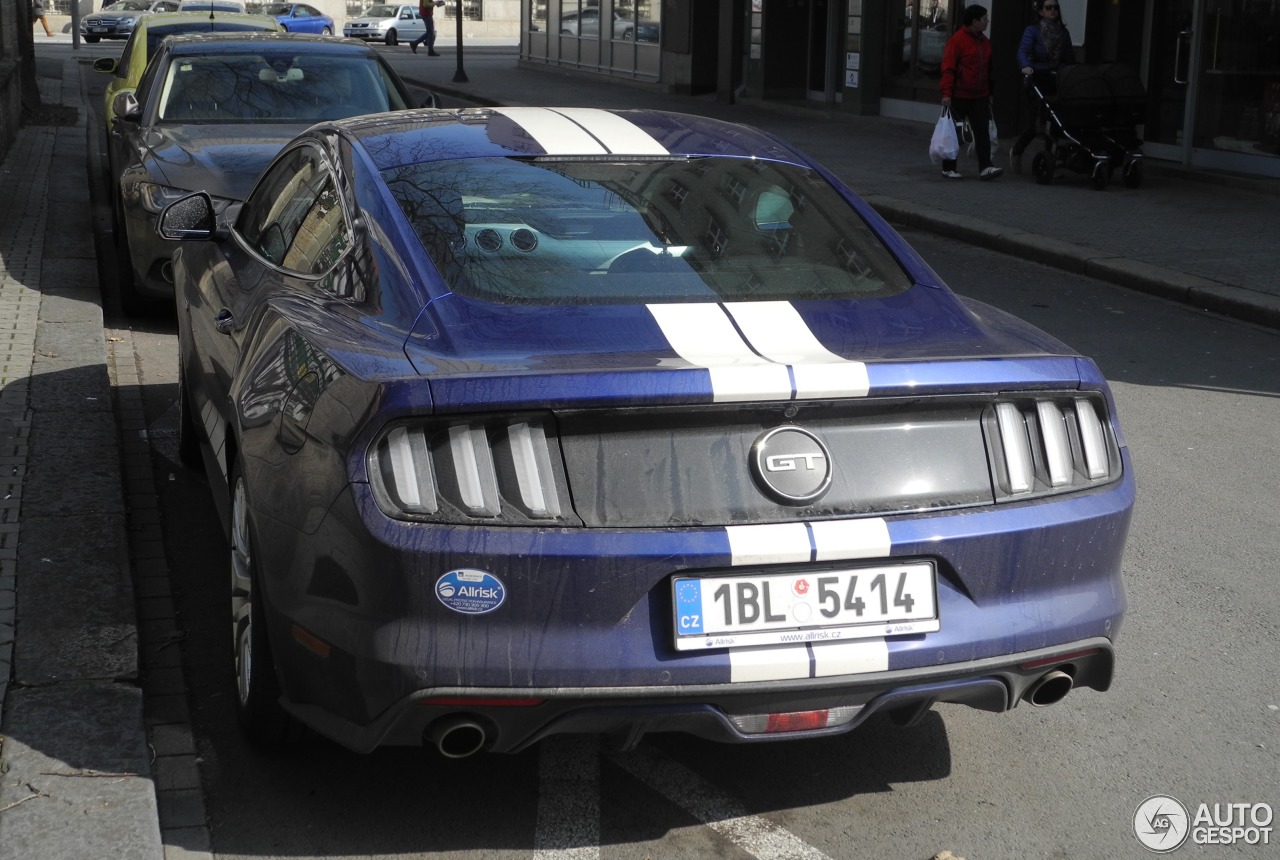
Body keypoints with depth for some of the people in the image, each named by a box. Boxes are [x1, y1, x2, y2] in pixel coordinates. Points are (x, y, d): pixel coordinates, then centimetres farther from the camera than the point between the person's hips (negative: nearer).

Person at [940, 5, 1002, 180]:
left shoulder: (985, 41, 11)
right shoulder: (957, 40, -10)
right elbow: (948, 68, -13)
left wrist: (989, 91, 18)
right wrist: (946, 93, -19)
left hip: (980, 97, 6)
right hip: (959, 96, -6)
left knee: (982, 131, -3)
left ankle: (985, 167, -7)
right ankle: (948, 168, 13)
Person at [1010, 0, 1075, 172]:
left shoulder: (1063, 32, 10)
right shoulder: (1032, 31, -4)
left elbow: (1070, 59, 12)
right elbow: (1023, 51, -20)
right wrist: (1026, 66, -39)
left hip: (1056, 81, 4)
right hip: (1036, 79, -4)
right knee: (1038, 120, -8)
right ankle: (1016, 151, 17)